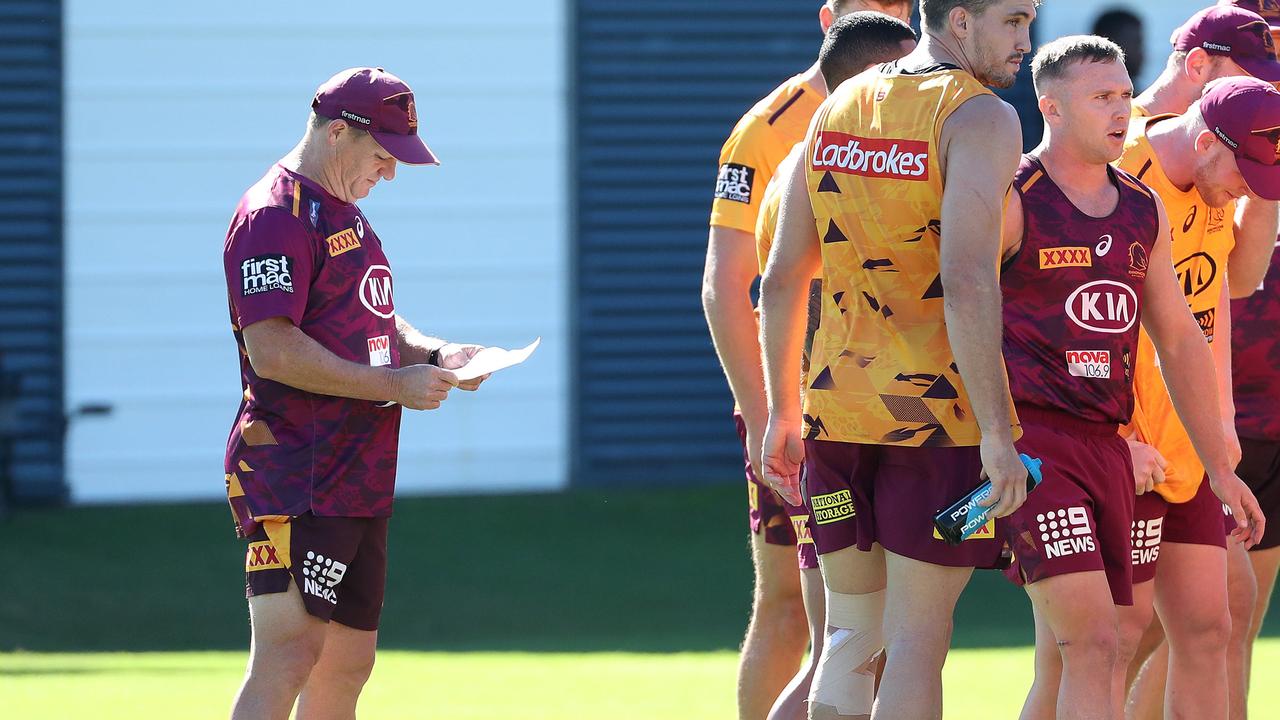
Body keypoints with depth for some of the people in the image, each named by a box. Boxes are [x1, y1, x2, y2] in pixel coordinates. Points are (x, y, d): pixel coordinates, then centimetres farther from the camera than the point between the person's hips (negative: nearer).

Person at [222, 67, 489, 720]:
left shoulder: (345, 213, 20)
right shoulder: (274, 216, -13)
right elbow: (271, 348, -22)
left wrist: (434, 354, 9)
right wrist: (394, 385, -19)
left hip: (358, 481, 10)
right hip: (296, 479, -10)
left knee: (348, 664, 11)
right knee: (290, 653, -19)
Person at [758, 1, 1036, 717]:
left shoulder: (836, 109, 12)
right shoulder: (980, 117, -10)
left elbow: (782, 281, 14)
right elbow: (968, 284, -21)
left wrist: (783, 414, 20)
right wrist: (996, 431, -21)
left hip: (837, 403, 6)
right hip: (939, 410, -6)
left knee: (852, 633, 13)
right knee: (918, 636, -1)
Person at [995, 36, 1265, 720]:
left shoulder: (1144, 210, 16)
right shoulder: (1011, 201, -6)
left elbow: (1179, 340, 23)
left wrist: (1220, 466, 23)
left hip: (1106, 450, 7)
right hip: (1029, 443, -7)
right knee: (1092, 642, -19)